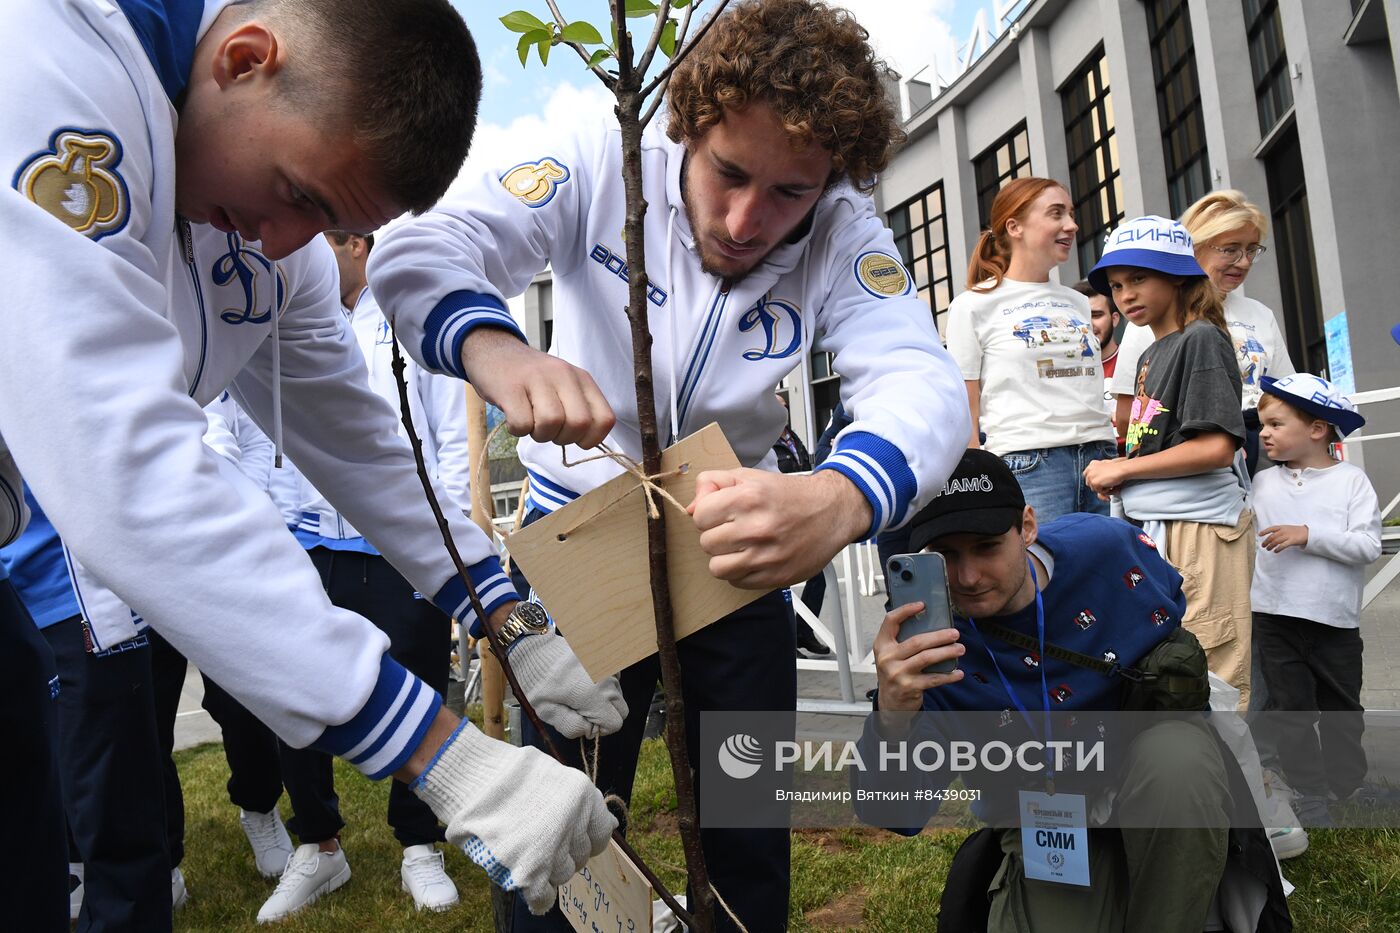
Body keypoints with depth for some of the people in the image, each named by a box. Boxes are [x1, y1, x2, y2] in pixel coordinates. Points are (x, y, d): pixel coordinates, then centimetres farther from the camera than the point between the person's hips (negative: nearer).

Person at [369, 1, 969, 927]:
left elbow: (923, 384, -31)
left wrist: (837, 500, -54)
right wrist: (496, 350, -52)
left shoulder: (845, 234, -15)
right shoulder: (604, 168, -18)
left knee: (751, 832, 12)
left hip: (739, 538, 2)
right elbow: (419, 251, -27)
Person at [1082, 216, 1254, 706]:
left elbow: (1216, 446, -18)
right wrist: (1118, 478, 6)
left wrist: (1123, 468, -10)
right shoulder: (1149, 355, 17)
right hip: (1156, 527, 9)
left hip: (1199, 527, -9)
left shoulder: (1202, 338, -8)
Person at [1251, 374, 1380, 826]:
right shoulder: (1262, 483, 4)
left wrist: (1309, 535, -21)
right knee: (1292, 712, 4)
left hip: (1335, 620, -1)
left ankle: (1349, 793, 33)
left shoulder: (1351, 481, -3)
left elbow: (1368, 546, -12)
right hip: (1275, 619, 1)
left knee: (1342, 712, 14)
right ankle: (1309, 799, 14)